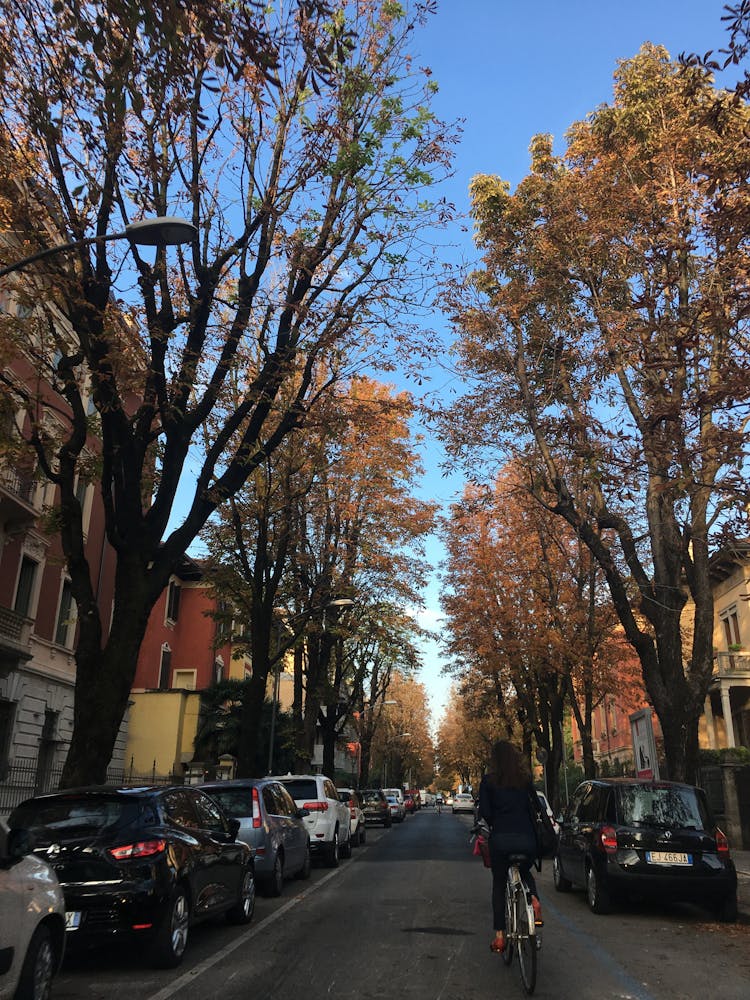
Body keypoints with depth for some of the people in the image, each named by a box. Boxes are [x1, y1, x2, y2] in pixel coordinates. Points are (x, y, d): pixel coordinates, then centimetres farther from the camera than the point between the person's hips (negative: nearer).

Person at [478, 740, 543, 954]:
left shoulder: (488, 781, 0)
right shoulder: (526, 778, 6)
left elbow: (484, 812, -3)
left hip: (501, 839, -2)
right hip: (527, 838, 2)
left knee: (499, 884, 16)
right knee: (525, 871, 30)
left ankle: (499, 935, 13)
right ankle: (534, 899, 0)